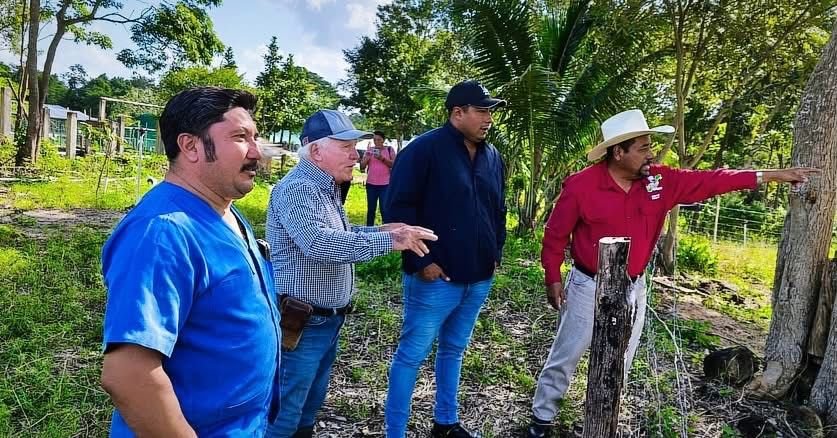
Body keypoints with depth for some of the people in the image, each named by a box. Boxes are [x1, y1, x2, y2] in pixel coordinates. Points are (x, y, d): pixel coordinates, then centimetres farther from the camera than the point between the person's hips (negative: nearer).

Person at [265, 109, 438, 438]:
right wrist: (388, 241, -32)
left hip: (328, 320, 10)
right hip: (303, 324, -9)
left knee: (310, 405, 23)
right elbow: (319, 243, -34)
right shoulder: (296, 189, -20)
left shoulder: (326, 188, 12)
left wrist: (381, 229, 4)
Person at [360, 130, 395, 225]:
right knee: (371, 209, 8)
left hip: (385, 184, -3)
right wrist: (366, 158, -11)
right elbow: (362, 167, 7)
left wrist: (382, 158, -18)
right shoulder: (369, 150, 8)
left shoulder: (389, 150, 3)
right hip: (371, 184, 3)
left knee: (384, 209, -6)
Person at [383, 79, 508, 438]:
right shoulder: (424, 149, -11)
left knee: (453, 350, 20)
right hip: (436, 278, -7)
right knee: (411, 355, 3)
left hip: (478, 279, 7)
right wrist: (421, 260, -16)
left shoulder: (492, 156, 11)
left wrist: (496, 255, 14)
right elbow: (398, 207, -14)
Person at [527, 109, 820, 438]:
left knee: (620, 364, 17)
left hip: (633, 290, 5)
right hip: (589, 287, -5)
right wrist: (553, 278, -9)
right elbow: (556, 233, -10)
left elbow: (708, 181, 4)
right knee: (564, 358, 6)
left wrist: (769, 176, 4)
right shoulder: (581, 185, -18)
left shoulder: (660, 181, -4)